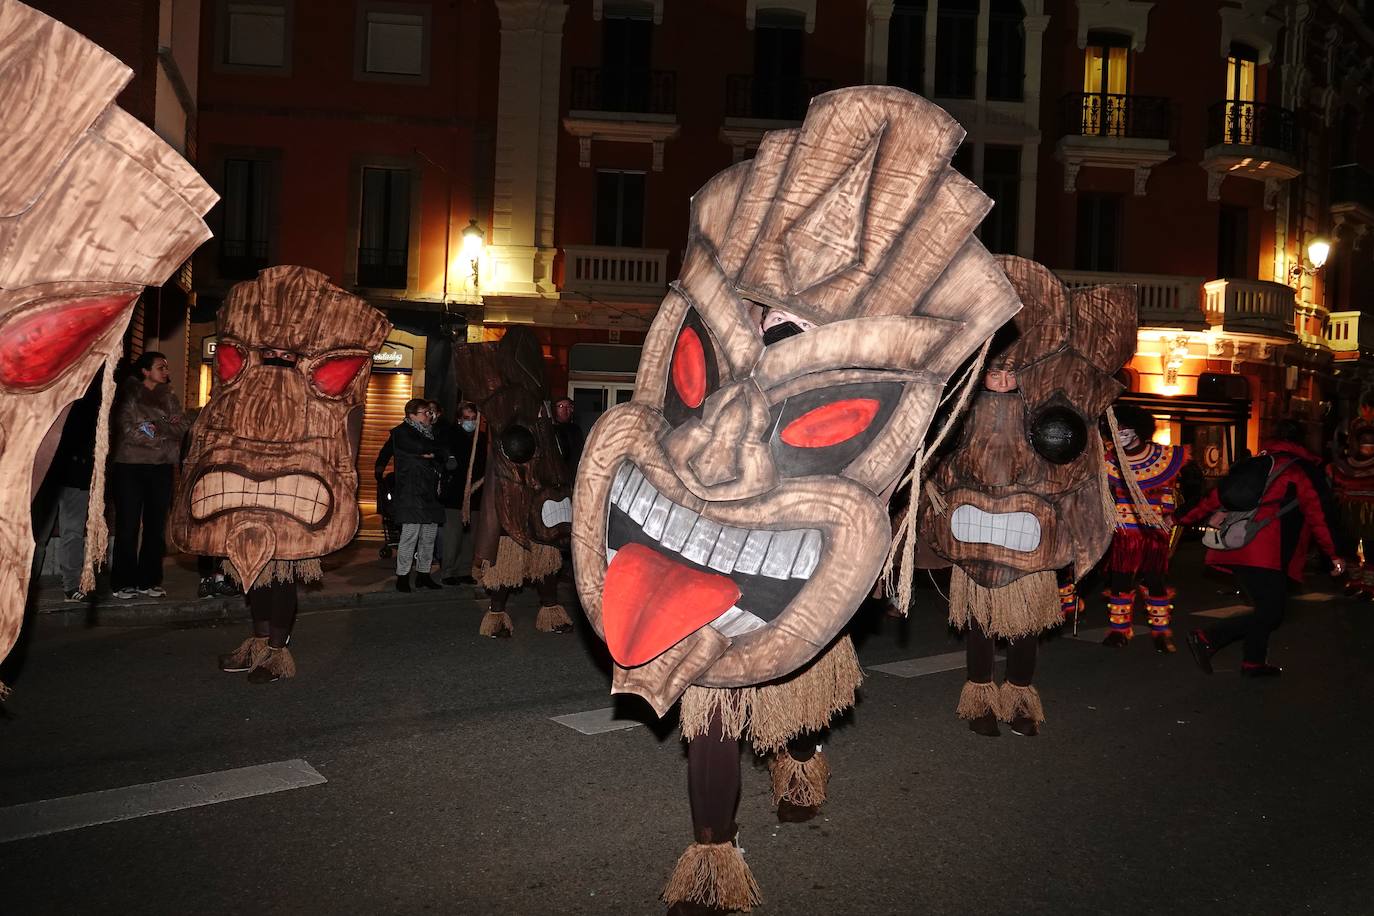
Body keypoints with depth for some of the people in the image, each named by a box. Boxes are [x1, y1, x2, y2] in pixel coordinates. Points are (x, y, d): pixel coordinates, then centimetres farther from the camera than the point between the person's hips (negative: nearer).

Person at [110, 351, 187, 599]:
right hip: (130, 466, -4)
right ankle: (124, 582, 3)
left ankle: (149, 581, 11)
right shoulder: (129, 395, 1)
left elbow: (182, 428, 5)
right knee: (128, 526, -3)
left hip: (161, 468, 4)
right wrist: (166, 433, -10)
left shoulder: (170, 397, 15)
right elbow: (124, 429, -10)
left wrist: (157, 425, -12)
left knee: (156, 526, 5)